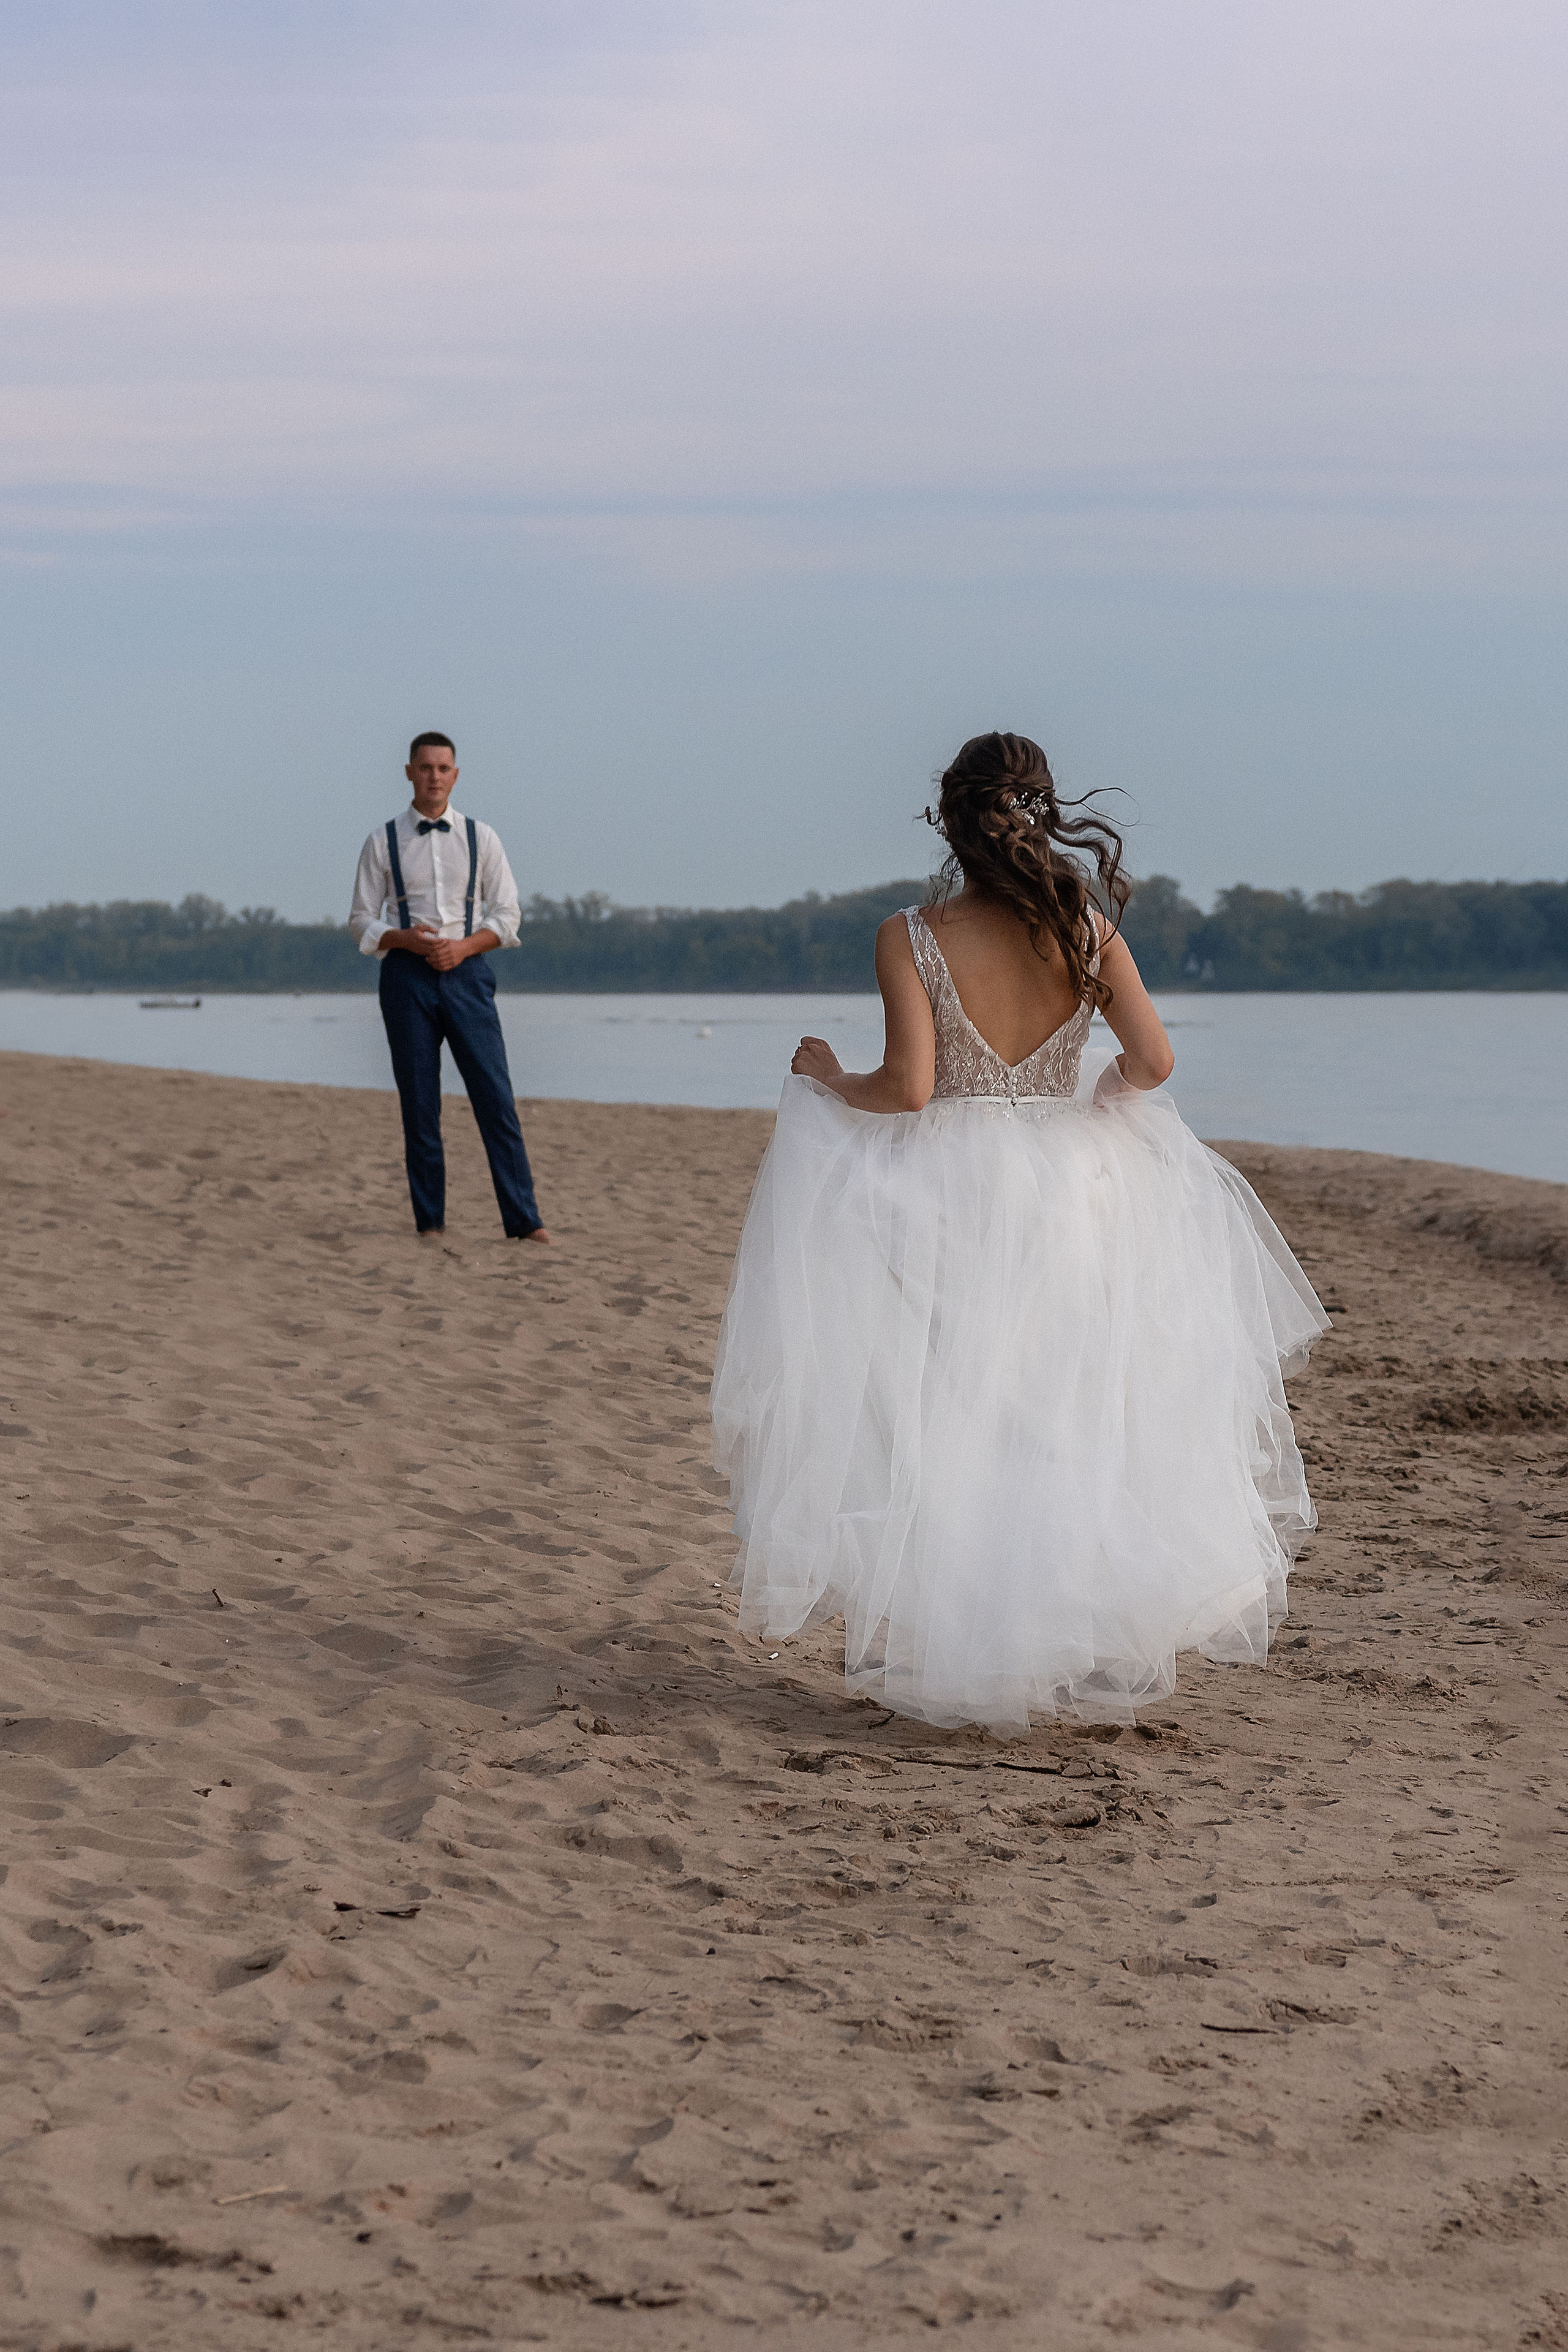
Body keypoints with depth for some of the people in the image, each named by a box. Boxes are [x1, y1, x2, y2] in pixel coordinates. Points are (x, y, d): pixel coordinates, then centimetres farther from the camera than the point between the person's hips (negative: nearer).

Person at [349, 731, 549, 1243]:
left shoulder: (480, 838, 9)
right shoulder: (384, 842, 6)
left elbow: (506, 914, 9)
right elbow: (362, 920, 7)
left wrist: (464, 946, -9)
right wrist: (408, 939, -12)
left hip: (466, 971, 0)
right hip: (407, 975, 0)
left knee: (495, 1097, -6)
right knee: (419, 1104, 0)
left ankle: (523, 1220, -5)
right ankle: (430, 1221, 7)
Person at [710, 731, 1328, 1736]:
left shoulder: (911, 937, -10)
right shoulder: (1086, 929, -3)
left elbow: (909, 1089, -15)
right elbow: (1154, 1059, -10)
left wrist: (826, 1081, 3)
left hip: (947, 1193, -2)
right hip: (1071, 1191, 2)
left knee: (947, 1420, 8)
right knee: (1068, 1417, 13)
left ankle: (950, 1650, 9)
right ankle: (1087, 1645, 17)